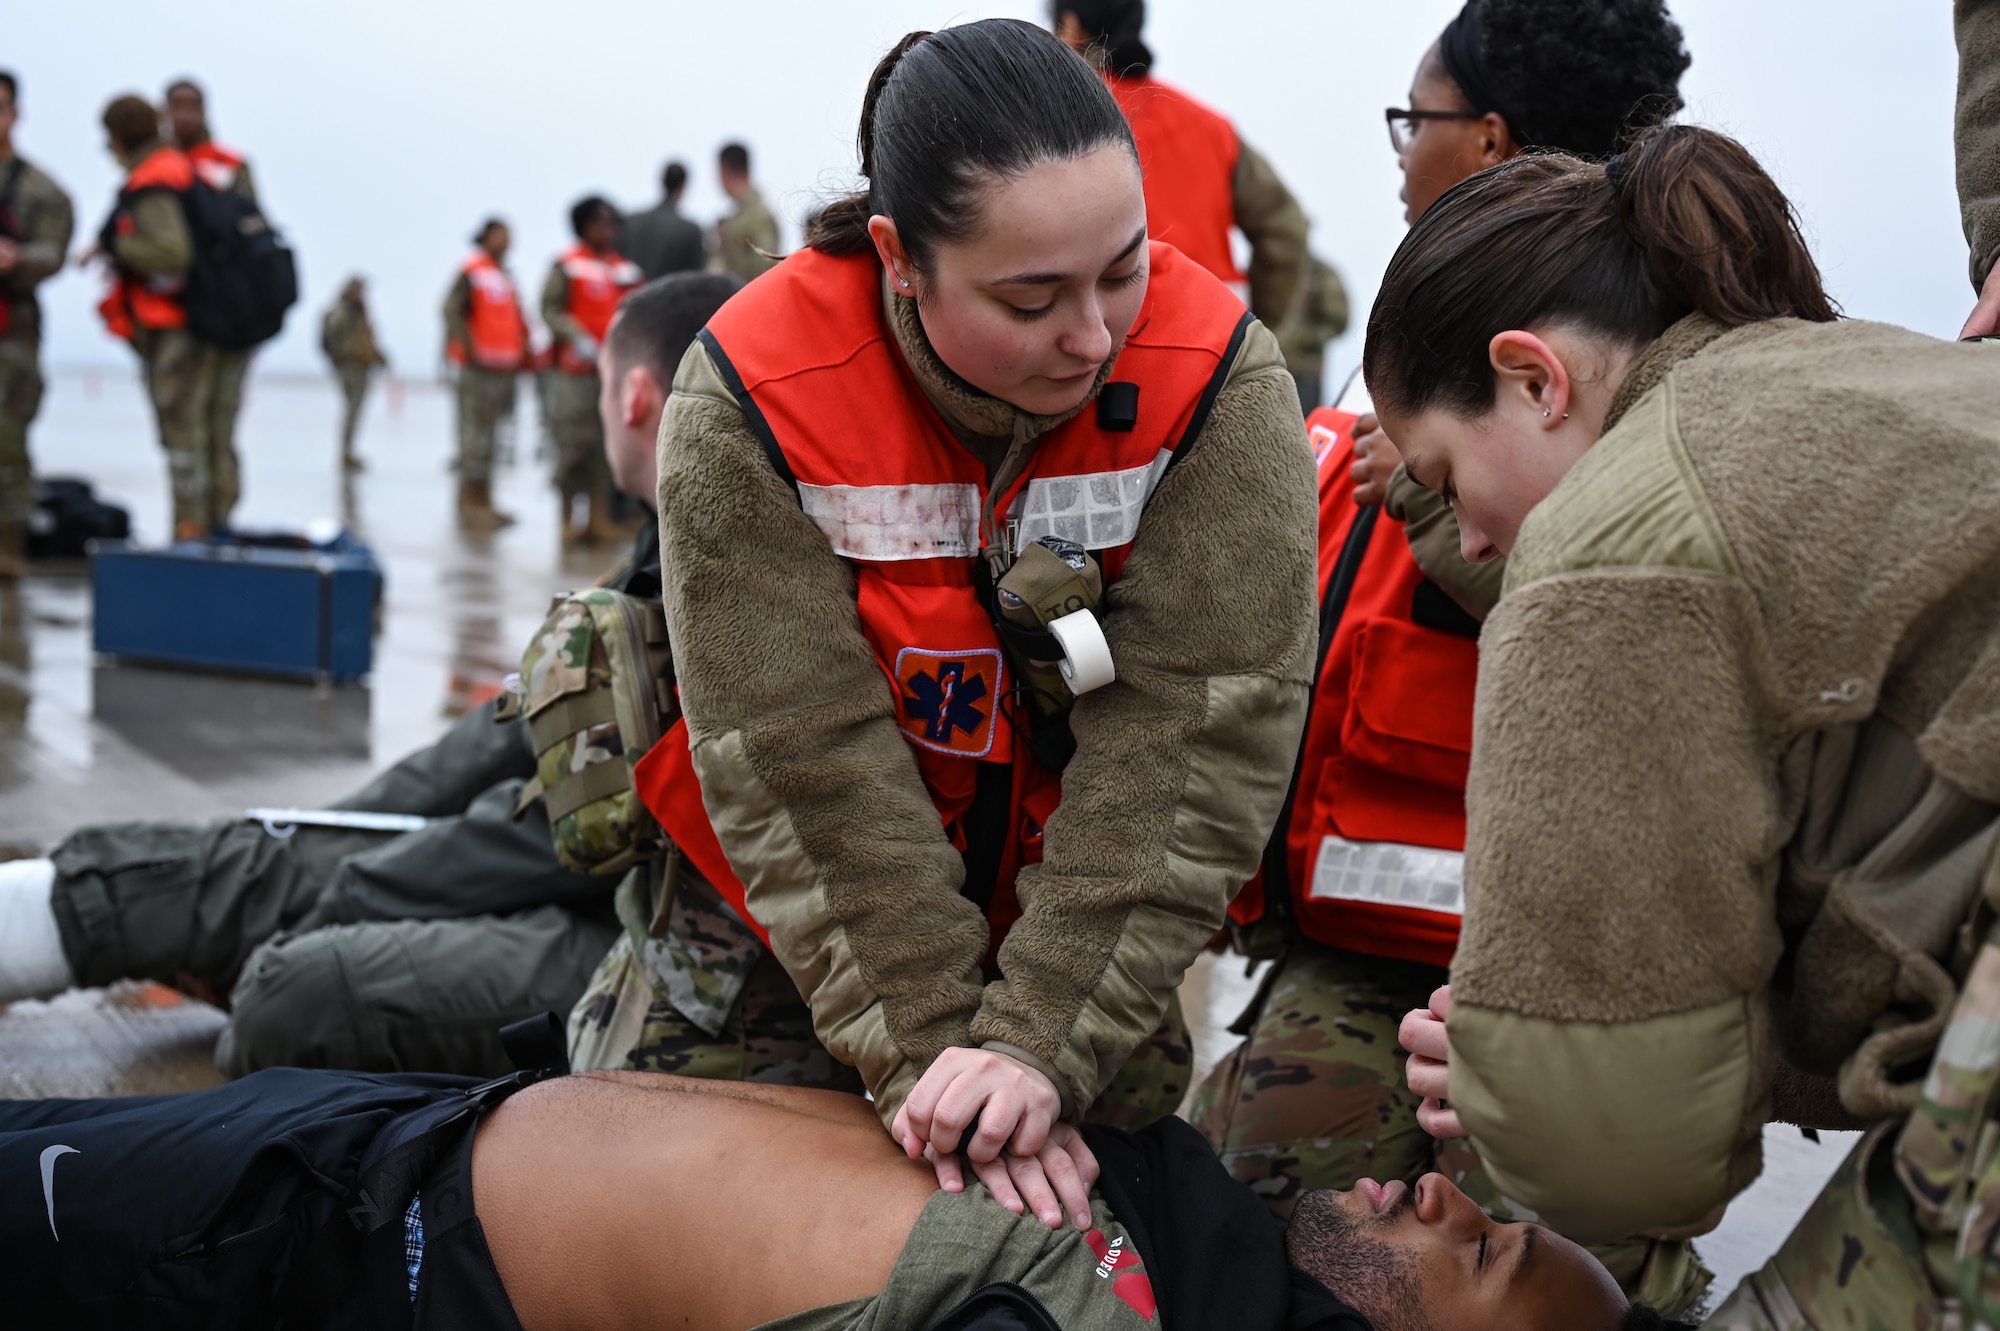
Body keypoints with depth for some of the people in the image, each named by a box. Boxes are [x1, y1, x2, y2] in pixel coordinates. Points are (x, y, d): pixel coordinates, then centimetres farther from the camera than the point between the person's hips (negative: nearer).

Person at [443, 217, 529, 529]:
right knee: (476, 436, -7)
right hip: (480, 369, -7)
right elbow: (452, 311, -15)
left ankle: (484, 503, 16)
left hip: (506, 368, 8)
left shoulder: (507, 276, 17)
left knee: (490, 436, 10)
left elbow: (516, 318, 21)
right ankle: (470, 506, -5)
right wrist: (472, 350, -18)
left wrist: (524, 352, 10)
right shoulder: (471, 272, -6)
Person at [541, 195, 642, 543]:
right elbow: (550, 310, -6)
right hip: (575, 370, -4)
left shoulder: (626, 268, 15)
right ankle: (568, 517, 2)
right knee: (574, 442, -5)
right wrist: (576, 337, -19)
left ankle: (600, 515, 7)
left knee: (608, 446, 2)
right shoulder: (567, 266, 0)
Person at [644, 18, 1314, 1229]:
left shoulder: (1221, 379, -24)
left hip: (1083, 912, 0)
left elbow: (1192, 735, -26)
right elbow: (810, 772, -24)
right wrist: (928, 1057, -29)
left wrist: (1046, 1043, -32)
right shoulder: (750, 400, -25)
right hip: (804, 917, 0)